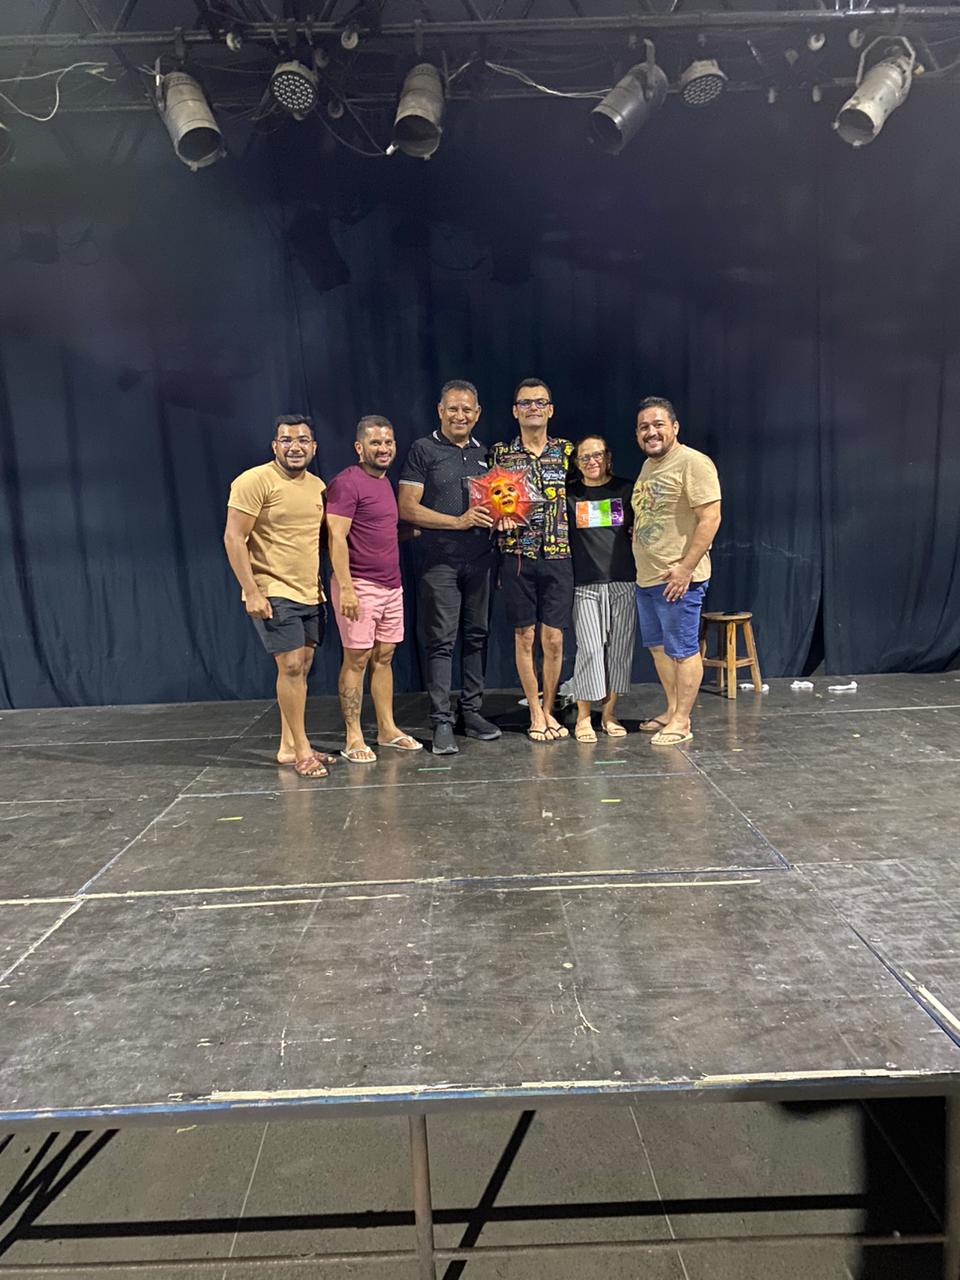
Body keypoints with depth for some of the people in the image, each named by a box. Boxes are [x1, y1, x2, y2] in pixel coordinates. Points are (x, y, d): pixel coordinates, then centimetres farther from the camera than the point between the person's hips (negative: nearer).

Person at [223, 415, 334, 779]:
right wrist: (252, 592, -18)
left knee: (302, 667, 9)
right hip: (273, 594, -7)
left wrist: (321, 586, 15)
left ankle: (288, 746, 20)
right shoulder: (255, 481, -10)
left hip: (310, 594, 7)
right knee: (290, 666, -9)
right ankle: (301, 750, 2)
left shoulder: (317, 486, 11)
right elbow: (233, 538, -13)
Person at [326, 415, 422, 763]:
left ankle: (387, 728, 20)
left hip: (391, 585, 8)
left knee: (384, 656, 12)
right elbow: (336, 538, -17)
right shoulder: (347, 483, -11)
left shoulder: (385, 482, 16)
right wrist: (346, 588, -22)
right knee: (357, 659, -3)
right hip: (360, 586, -8)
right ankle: (353, 738, 4)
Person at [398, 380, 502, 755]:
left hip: (480, 559, 5)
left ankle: (471, 711, 19)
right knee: (441, 641, -4)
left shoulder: (485, 454, 16)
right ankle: (441, 721, 1)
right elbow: (407, 508, -7)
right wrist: (459, 521, -14)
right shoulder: (423, 450, 0)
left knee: (477, 636, 9)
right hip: (439, 559, -5)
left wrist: (497, 515, 0)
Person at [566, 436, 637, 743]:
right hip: (585, 582, -1)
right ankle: (583, 717, 3)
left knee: (619, 648, 4)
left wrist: (638, 532, -4)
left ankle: (609, 712, 16)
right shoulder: (569, 494, 8)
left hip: (623, 580, 2)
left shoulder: (626, 489, 10)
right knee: (590, 648, -7)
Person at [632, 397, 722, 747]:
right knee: (658, 647, 17)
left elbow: (710, 518, -19)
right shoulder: (647, 466, 16)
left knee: (683, 650, -1)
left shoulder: (692, 463, -12)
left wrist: (685, 568, -22)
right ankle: (672, 710, 30)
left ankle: (681, 722, 7)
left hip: (677, 578, -10)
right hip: (646, 577, 10)